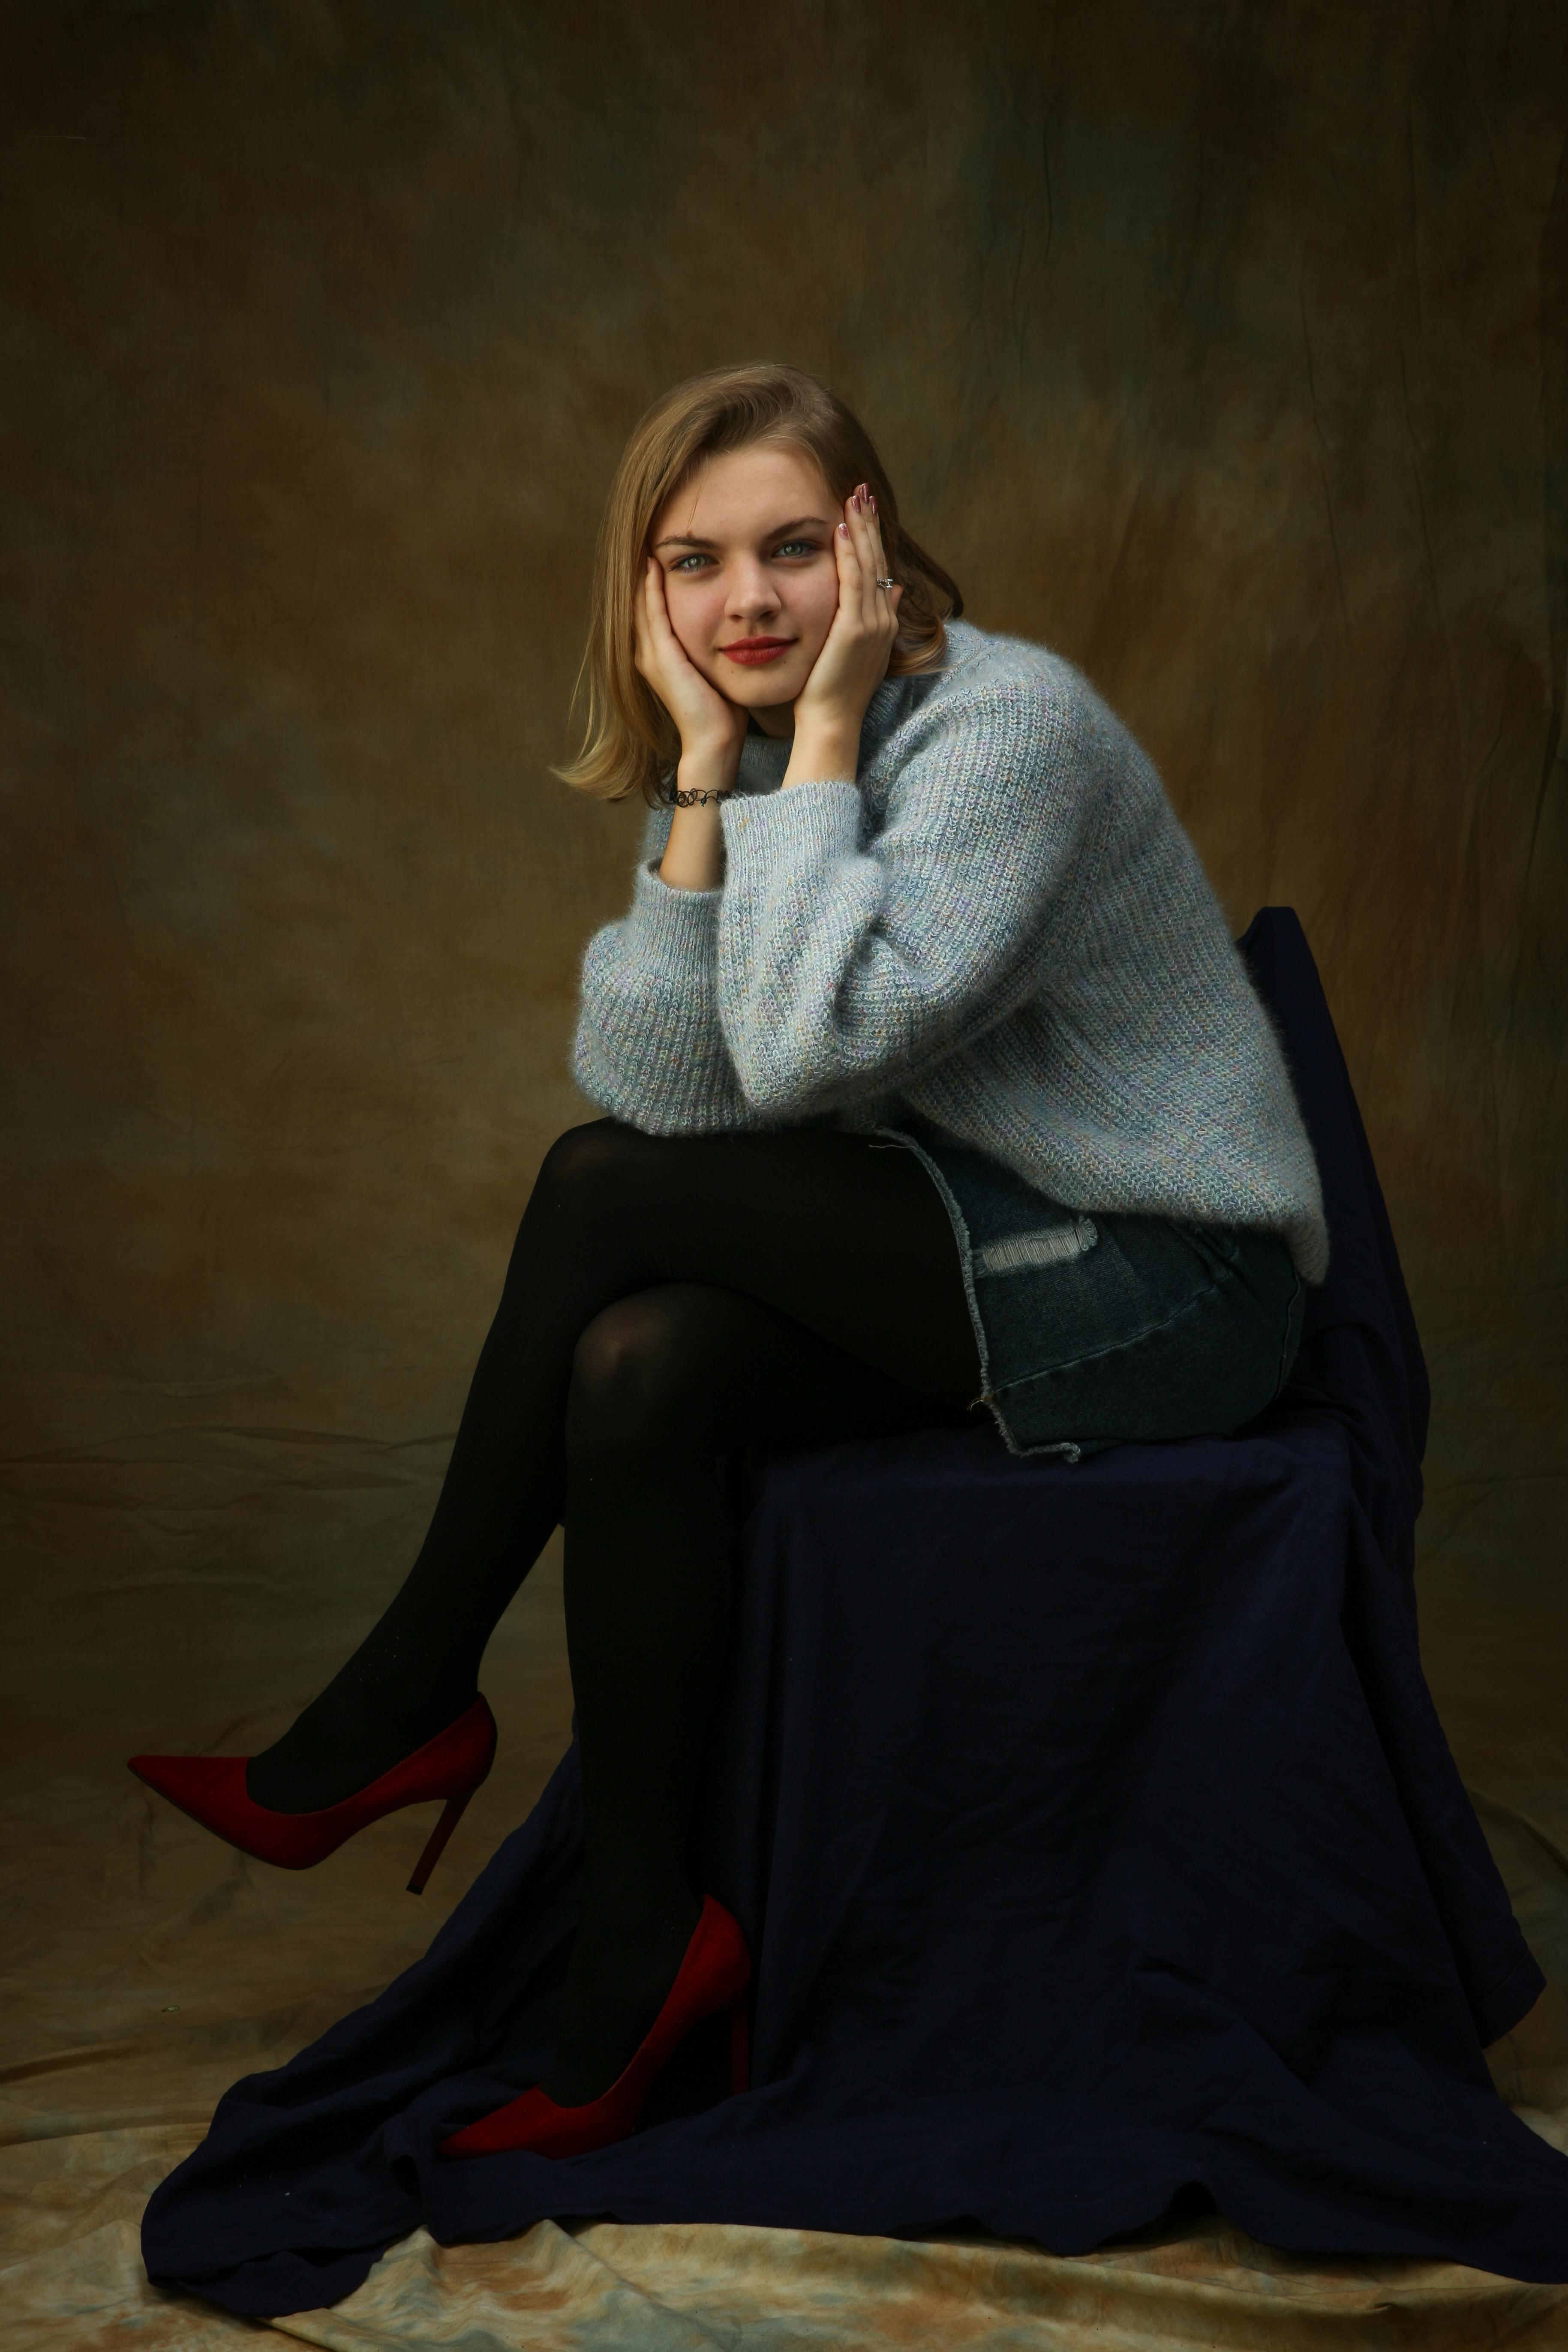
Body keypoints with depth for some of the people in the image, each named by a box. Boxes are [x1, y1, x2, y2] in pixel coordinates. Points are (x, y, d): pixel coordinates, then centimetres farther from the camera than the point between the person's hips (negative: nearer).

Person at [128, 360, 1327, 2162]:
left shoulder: (1007, 727, -19)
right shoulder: (740, 757, 5)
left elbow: (809, 1051, -31)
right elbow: (662, 1085, -10)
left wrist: (820, 736, -24)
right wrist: (706, 771, -16)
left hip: (1170, 1285, -8)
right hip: (973, 1254, 8)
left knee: (612, 1192, -19)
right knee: (642, 1371, -17)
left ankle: (408, 1703, -3)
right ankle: (637, 1943, -4)